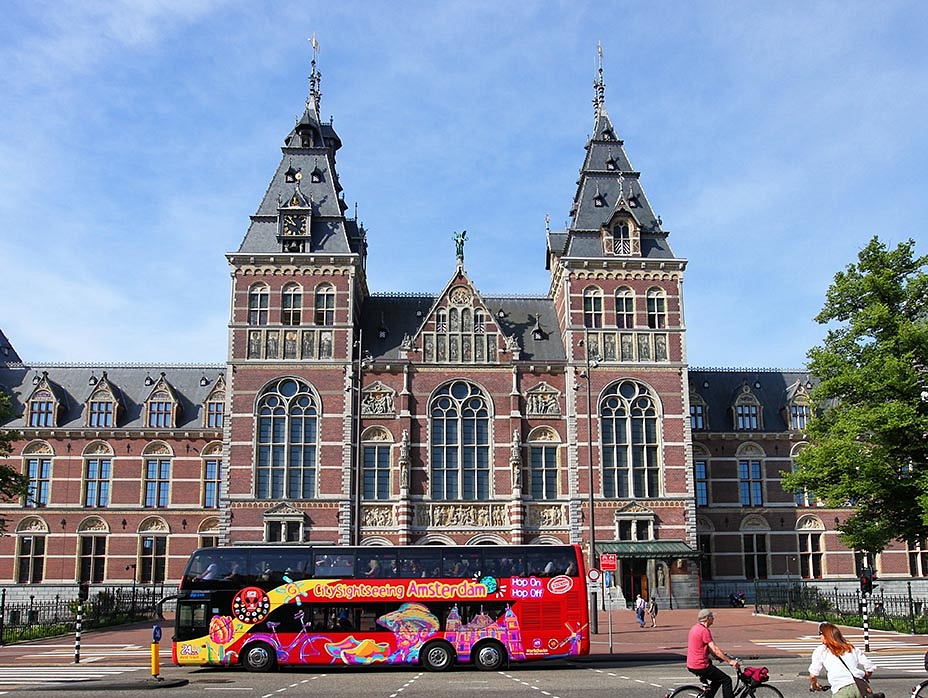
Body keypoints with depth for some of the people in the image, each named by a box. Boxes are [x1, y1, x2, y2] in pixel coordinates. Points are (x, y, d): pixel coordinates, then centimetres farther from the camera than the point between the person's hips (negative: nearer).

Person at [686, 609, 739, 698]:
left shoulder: (695, 628, 13)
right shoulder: (704, 631, -17)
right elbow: (714, 649, -19)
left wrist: (723, 654, 17)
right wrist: (730, 661, -15)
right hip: (701, 666, -10)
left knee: (718, 679, 25)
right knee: (727, 680, -1)